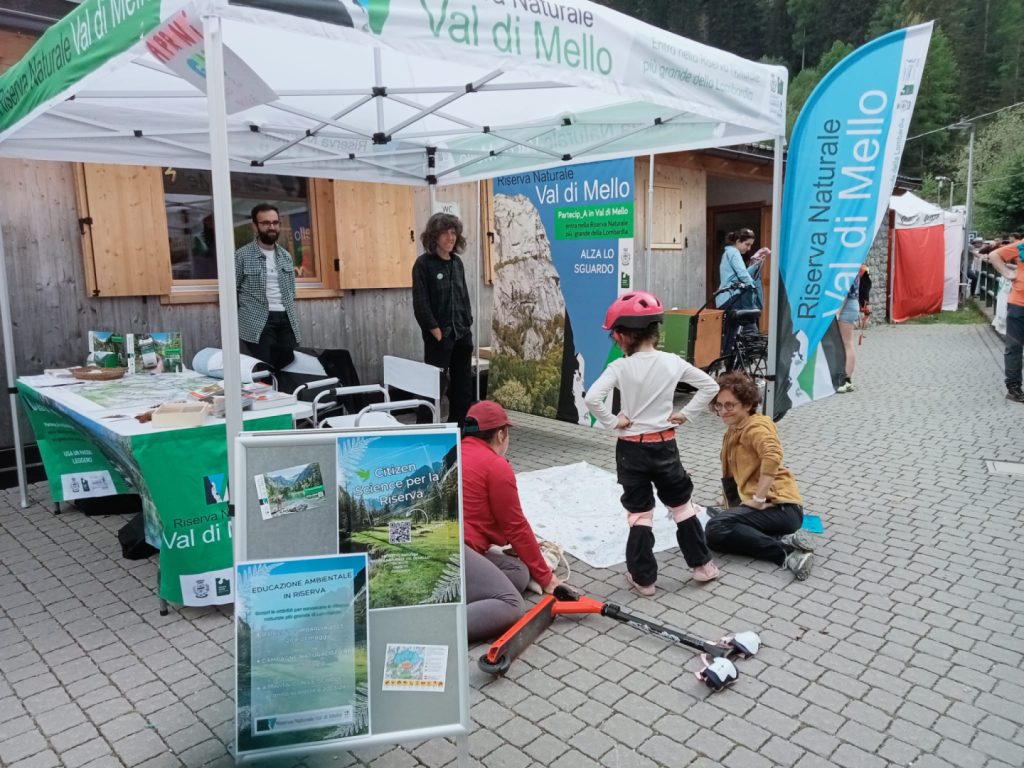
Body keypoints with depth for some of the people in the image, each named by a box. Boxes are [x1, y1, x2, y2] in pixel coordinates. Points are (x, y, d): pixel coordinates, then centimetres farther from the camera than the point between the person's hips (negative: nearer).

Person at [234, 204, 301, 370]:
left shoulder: (286, 256, 15)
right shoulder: (242, 255, -1)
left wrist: (291, 316, 14)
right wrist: (236, 320, -3)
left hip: (286, 320, 5)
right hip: (257, 323, -5)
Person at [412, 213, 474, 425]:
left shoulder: (457, 263, 12)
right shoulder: (423, 264, -7)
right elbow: (420, 304, -12)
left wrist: (467, 326, 6)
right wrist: (437, 332, -16)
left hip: (462, 335, 7)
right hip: (439, 336, -6)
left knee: (464, 387, 11)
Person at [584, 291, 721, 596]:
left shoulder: (620, 367, -14)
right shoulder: (672, 362, -5)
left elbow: (591, 398, -26)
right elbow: (710, 386, 1)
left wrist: (612, 422, -12)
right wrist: (686, 414, 4)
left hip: (631, 448, -2)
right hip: (665, 445, 3)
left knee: (639, 513, 9)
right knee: (682, 505, 19)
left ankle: (643, 578, 16)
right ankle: (702, 564, 29)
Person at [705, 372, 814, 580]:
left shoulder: (755, 426, -8)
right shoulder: (733, 432, 20)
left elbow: (773, 455, -28)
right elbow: (732, 474, 23)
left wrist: (758, 499, -26)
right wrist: (732, 503, 8)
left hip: (780, 507, -9)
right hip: (763, 506, 9)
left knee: (716, 529, -26)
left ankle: (787, 552, -19)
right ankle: (787, 541, -12)